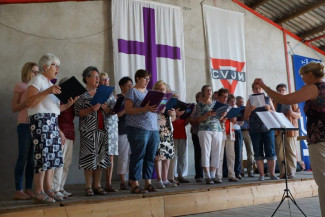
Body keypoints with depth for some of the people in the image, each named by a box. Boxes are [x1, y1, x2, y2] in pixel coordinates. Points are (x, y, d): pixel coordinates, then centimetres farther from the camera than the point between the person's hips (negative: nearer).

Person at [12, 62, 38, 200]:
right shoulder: (20, 86, 3)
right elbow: (14, 108, -2)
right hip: (25, 125, -5)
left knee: (32, 159, 4)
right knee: (23, 157, -6)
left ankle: (28, 189, 10)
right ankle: (18, 191, 0)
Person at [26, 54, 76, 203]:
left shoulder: (50, 84, 24)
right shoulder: (37, 80, -1)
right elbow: (29, 102, -14)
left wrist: (68, 105, 8)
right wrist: (47, 91, -20)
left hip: (52, 123, 9)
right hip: (40, 120, -9)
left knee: (52, 156, 6)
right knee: (43, 155, -12)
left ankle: (48, 190, 11)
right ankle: (38, 193, -6)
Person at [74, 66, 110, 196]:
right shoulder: (81, 94, 0)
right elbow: (77, 112, -7)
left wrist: (105, 108, -3)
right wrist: (91, 110, -20)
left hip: (102, 129, 5)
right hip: (88, 130, -5)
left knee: (100, 156, 5)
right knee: (89, 157, -5)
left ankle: (97, 185, 13)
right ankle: (88, 187, 5)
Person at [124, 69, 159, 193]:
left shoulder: (148, 92, 21)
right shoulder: (132, 92, 0)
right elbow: (128, 110, -11)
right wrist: (144, 109, -22)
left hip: (153, 129, 7)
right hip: (138, 129, -7)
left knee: (150, 157, 8)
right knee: (138, 156, -5)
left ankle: (148, 183, 16)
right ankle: (135, 185, 2)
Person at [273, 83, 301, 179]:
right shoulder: (274, 102, 15)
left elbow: (299, 115, 5)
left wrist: (292, 113, -16)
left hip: (290, 130, -2)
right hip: (278, 130, 2)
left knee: (291, 152, -3)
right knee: (279, 152, 1)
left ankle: (291, 172, 1)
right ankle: (282, 172, 9)